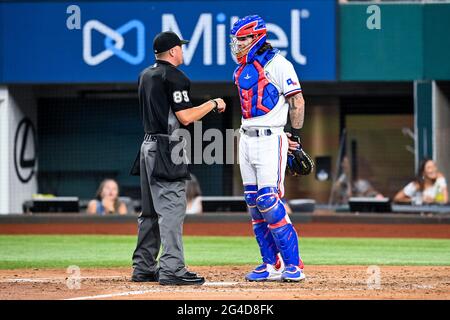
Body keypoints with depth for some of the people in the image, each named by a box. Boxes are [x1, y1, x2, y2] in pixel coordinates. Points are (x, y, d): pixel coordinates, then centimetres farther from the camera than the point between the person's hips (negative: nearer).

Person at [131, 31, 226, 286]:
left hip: (148, 145, 9)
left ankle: (144, 268, 16)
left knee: (151, 210, 13)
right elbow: (185, 117, -16)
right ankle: (172, 269, -14)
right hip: (168, 148, -9)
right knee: (172, 209, -10)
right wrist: (213, 104, -4)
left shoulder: (146, 75, 15)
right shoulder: (175, 77, -12)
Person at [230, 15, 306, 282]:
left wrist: (296, 137, -11)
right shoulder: (242, 69, 15)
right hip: (247, 138, 8)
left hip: (271, 139, -8)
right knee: (254, 204, 6)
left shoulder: (277, 64, -10)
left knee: (269, 201, -14)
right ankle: (271, 265, 11)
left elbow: (297, 101, -10)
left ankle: (293, 264, -9)